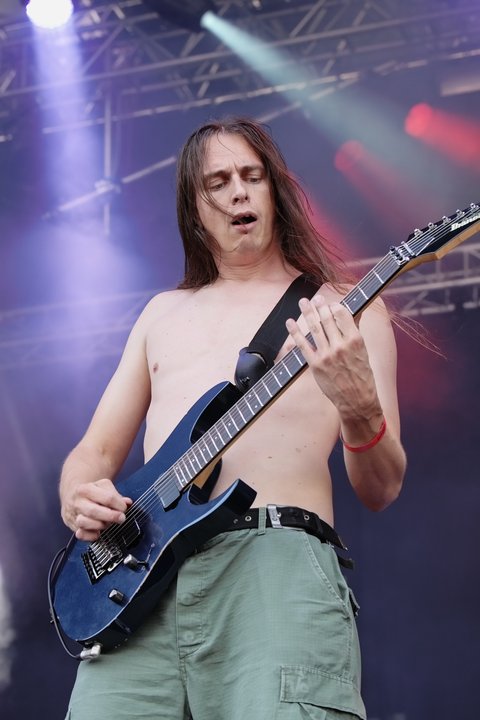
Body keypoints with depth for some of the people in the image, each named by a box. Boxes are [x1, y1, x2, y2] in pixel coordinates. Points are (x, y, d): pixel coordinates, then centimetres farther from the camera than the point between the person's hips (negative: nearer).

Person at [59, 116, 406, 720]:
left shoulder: (345, 307, 13)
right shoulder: (164, 313, 26)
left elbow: (381, 491, 7)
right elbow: (95, 450, 25)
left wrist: (359, 407, -15)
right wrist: (78, 500, 1)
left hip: (276, 558, -3)